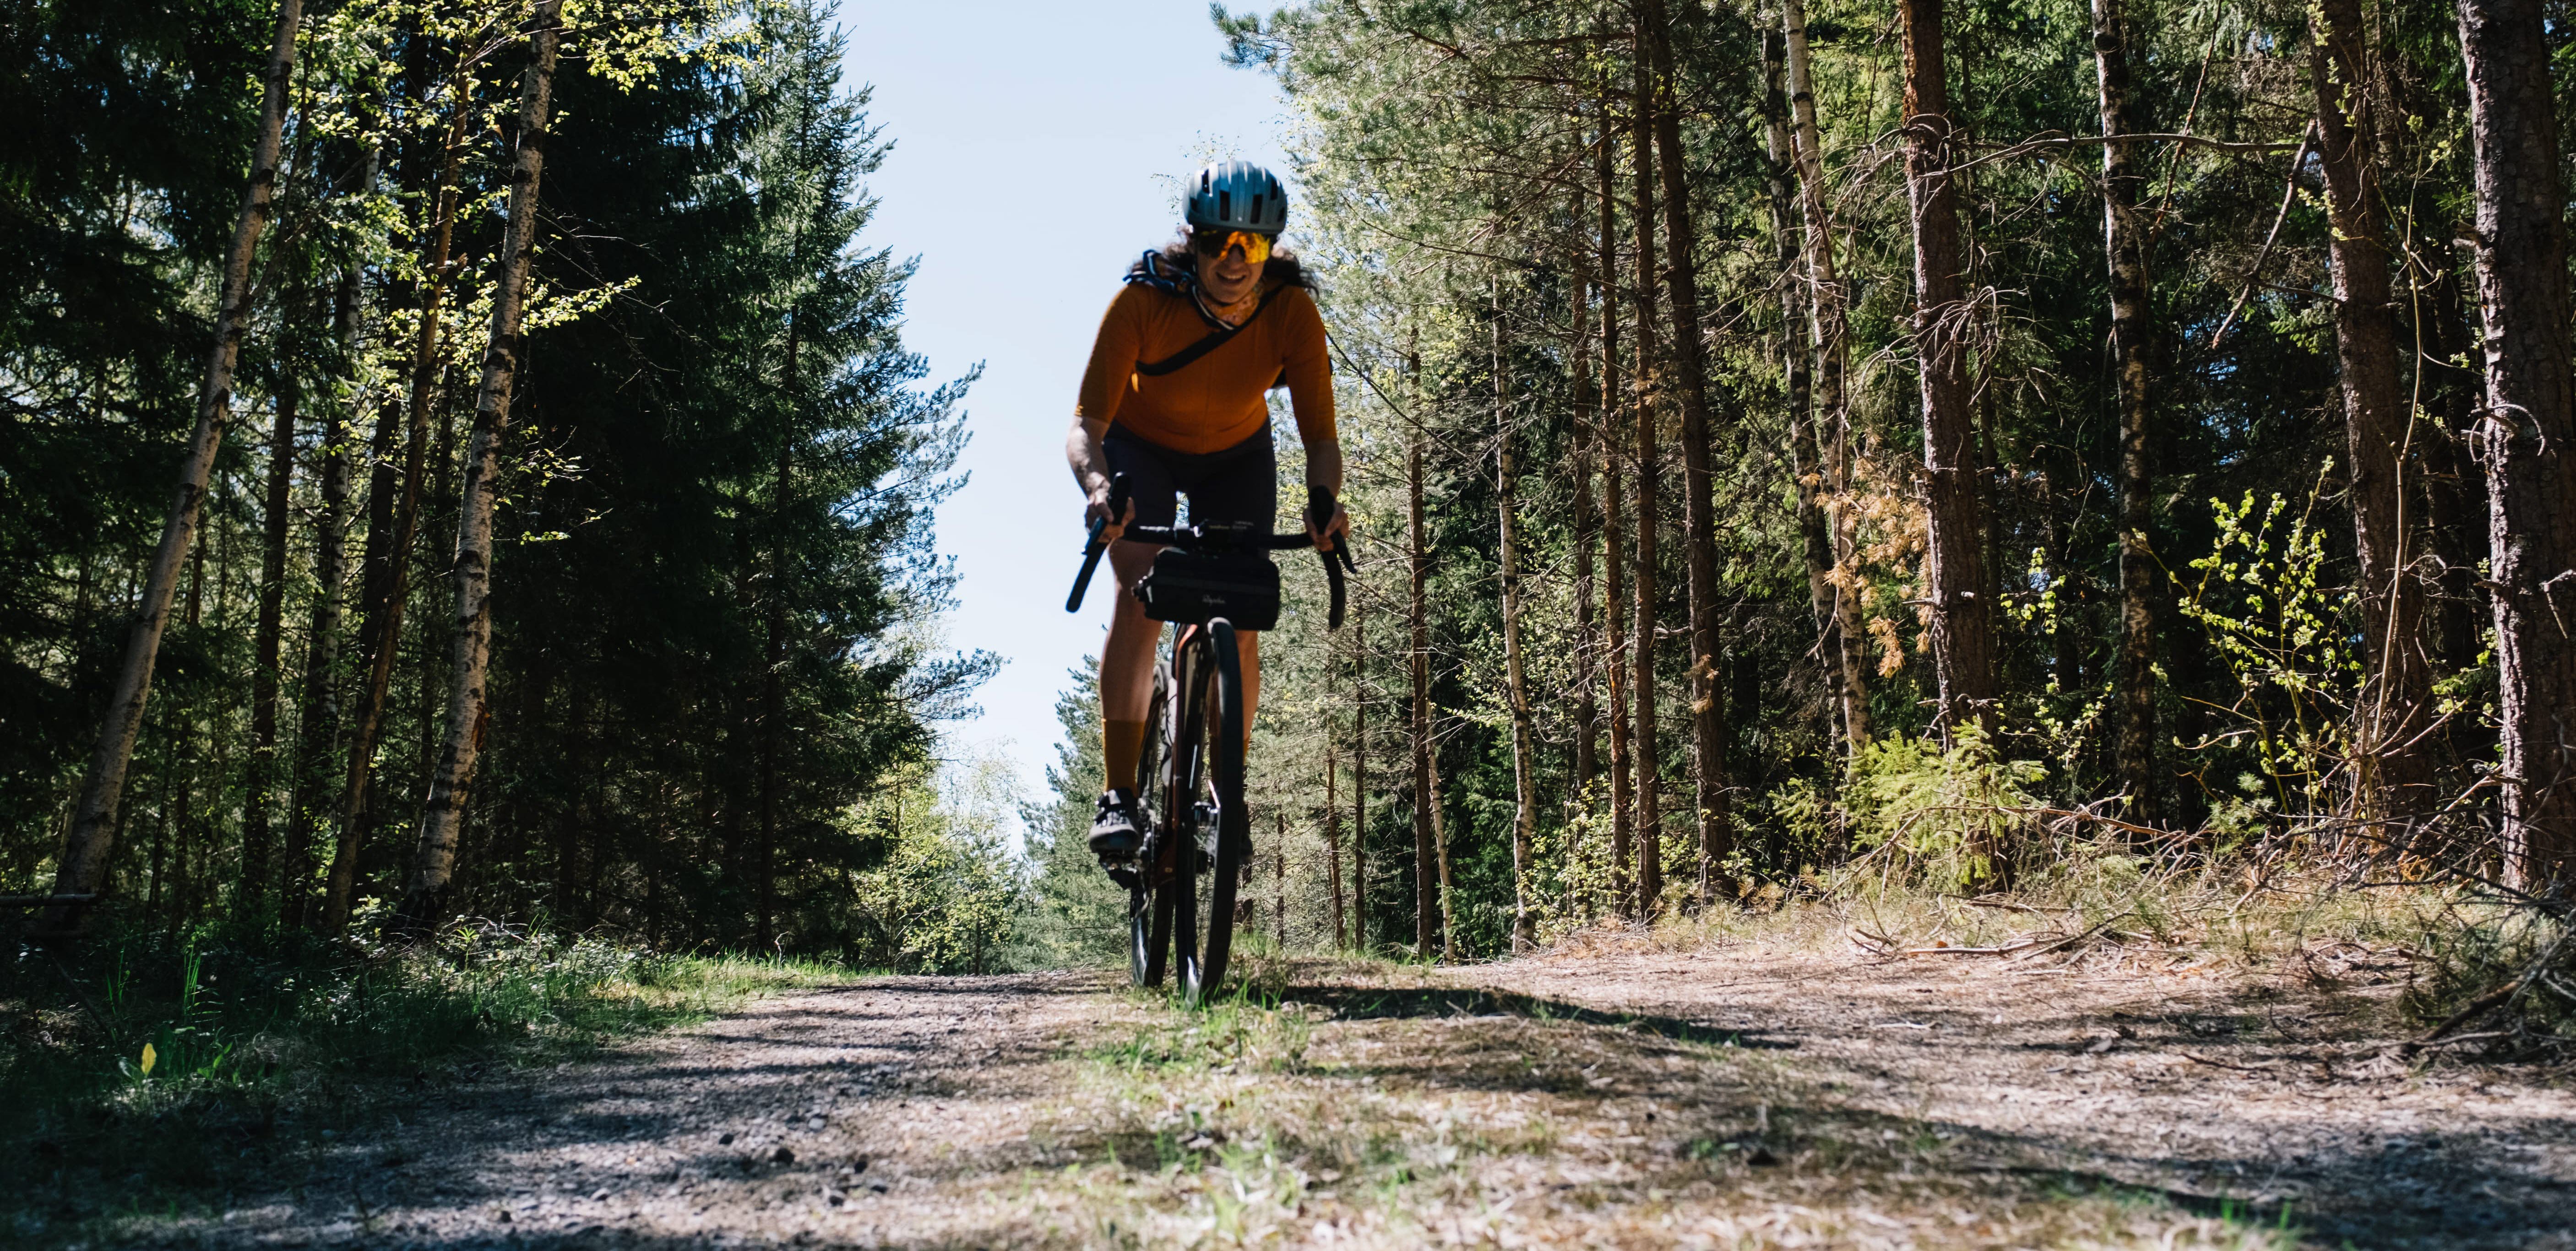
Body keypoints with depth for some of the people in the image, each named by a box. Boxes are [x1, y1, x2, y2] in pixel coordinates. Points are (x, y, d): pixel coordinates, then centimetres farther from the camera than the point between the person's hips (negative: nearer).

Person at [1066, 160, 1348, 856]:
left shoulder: (1293, 311, -28)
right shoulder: (1144, 299, -32)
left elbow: (1320, 435, -27)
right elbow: (1087, 423, -34)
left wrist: (1324, 499, -49)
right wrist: (1097, 484, -55)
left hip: (1236, 458, 2)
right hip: (1141, 447, -2)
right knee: (1141, 592, -24)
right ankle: (1118, 795, -23)